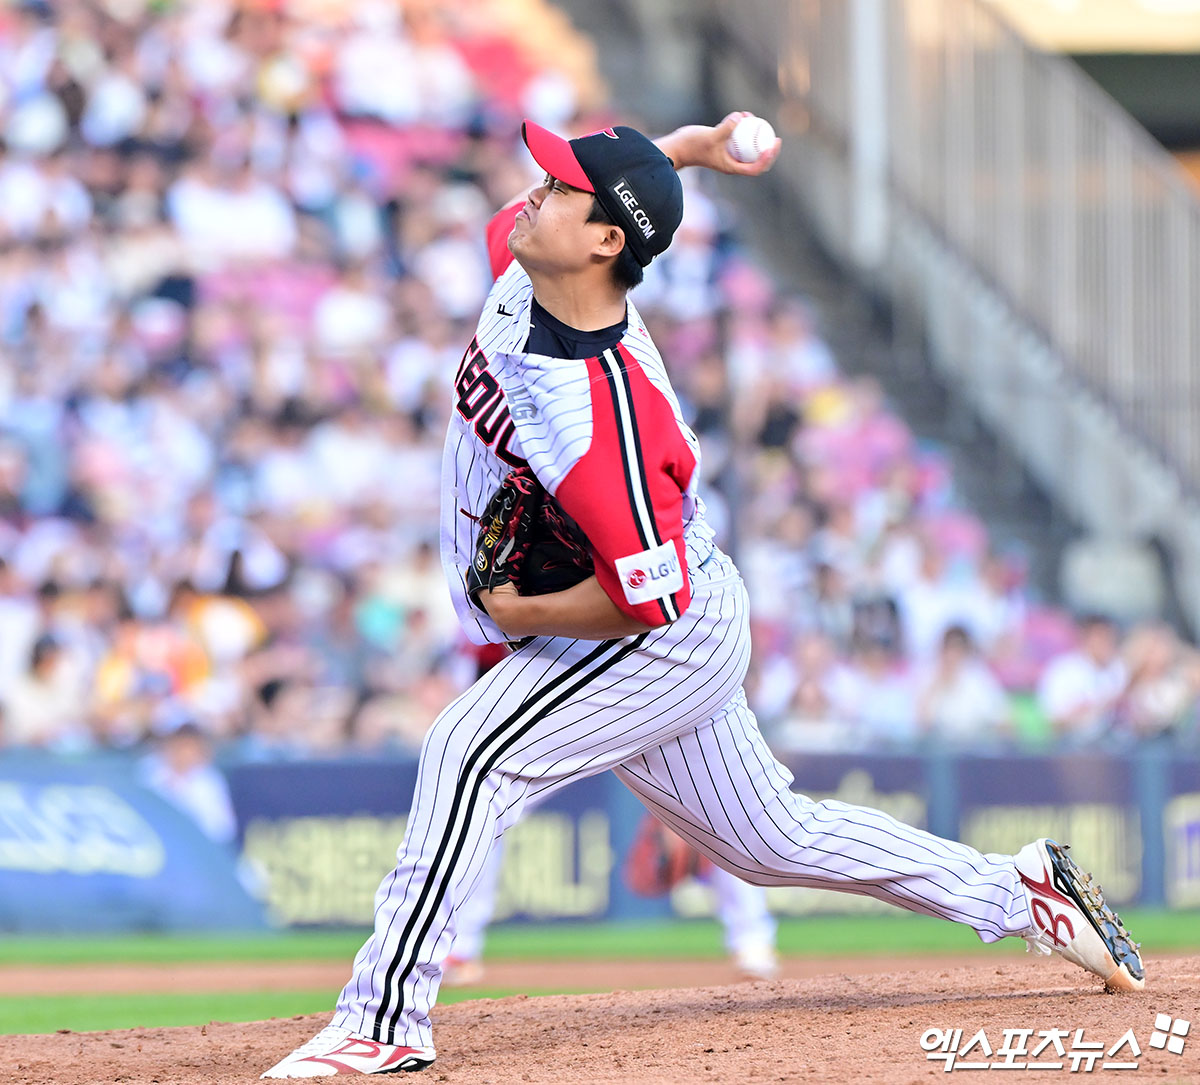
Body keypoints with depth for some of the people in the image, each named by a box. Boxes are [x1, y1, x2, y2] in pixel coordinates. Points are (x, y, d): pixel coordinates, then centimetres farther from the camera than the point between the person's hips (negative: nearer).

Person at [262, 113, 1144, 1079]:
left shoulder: (602, 417, -36)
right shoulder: (523, 270, -12)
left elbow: (649, 596, -32)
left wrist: (520, 615, -21)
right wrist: (681, 150, 1)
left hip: (670, 639, -10)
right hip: (680, 641, 10)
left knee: (471, 755, -23)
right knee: (772, 838, 19)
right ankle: (1020, 892, 30)